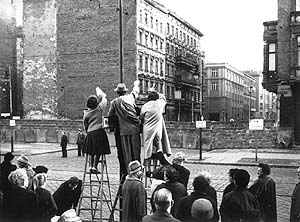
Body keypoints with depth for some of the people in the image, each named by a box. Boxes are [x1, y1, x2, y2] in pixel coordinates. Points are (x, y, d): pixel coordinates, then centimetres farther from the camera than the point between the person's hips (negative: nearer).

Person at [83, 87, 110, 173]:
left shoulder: (86, 113, 3)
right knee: (98, 151, -1)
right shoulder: (99, 108, -5)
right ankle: (94, 166, -3)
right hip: (99, 131, -4)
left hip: (90, 133, 4)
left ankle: (91, 166, 8)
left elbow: (85, 125, 11)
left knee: (91, 151, 12)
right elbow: (104, 97, 7)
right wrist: (98, 90, 20)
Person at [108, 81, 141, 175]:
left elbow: (110, 115, 7)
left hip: (124, 131, -1)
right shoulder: (131, 97, 6)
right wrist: (136, 84, 47)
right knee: (136, 153, 6)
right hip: (135, 129, 1)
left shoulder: (114, 102, 2)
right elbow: (136, 90, 27)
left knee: (127, 154, 3)